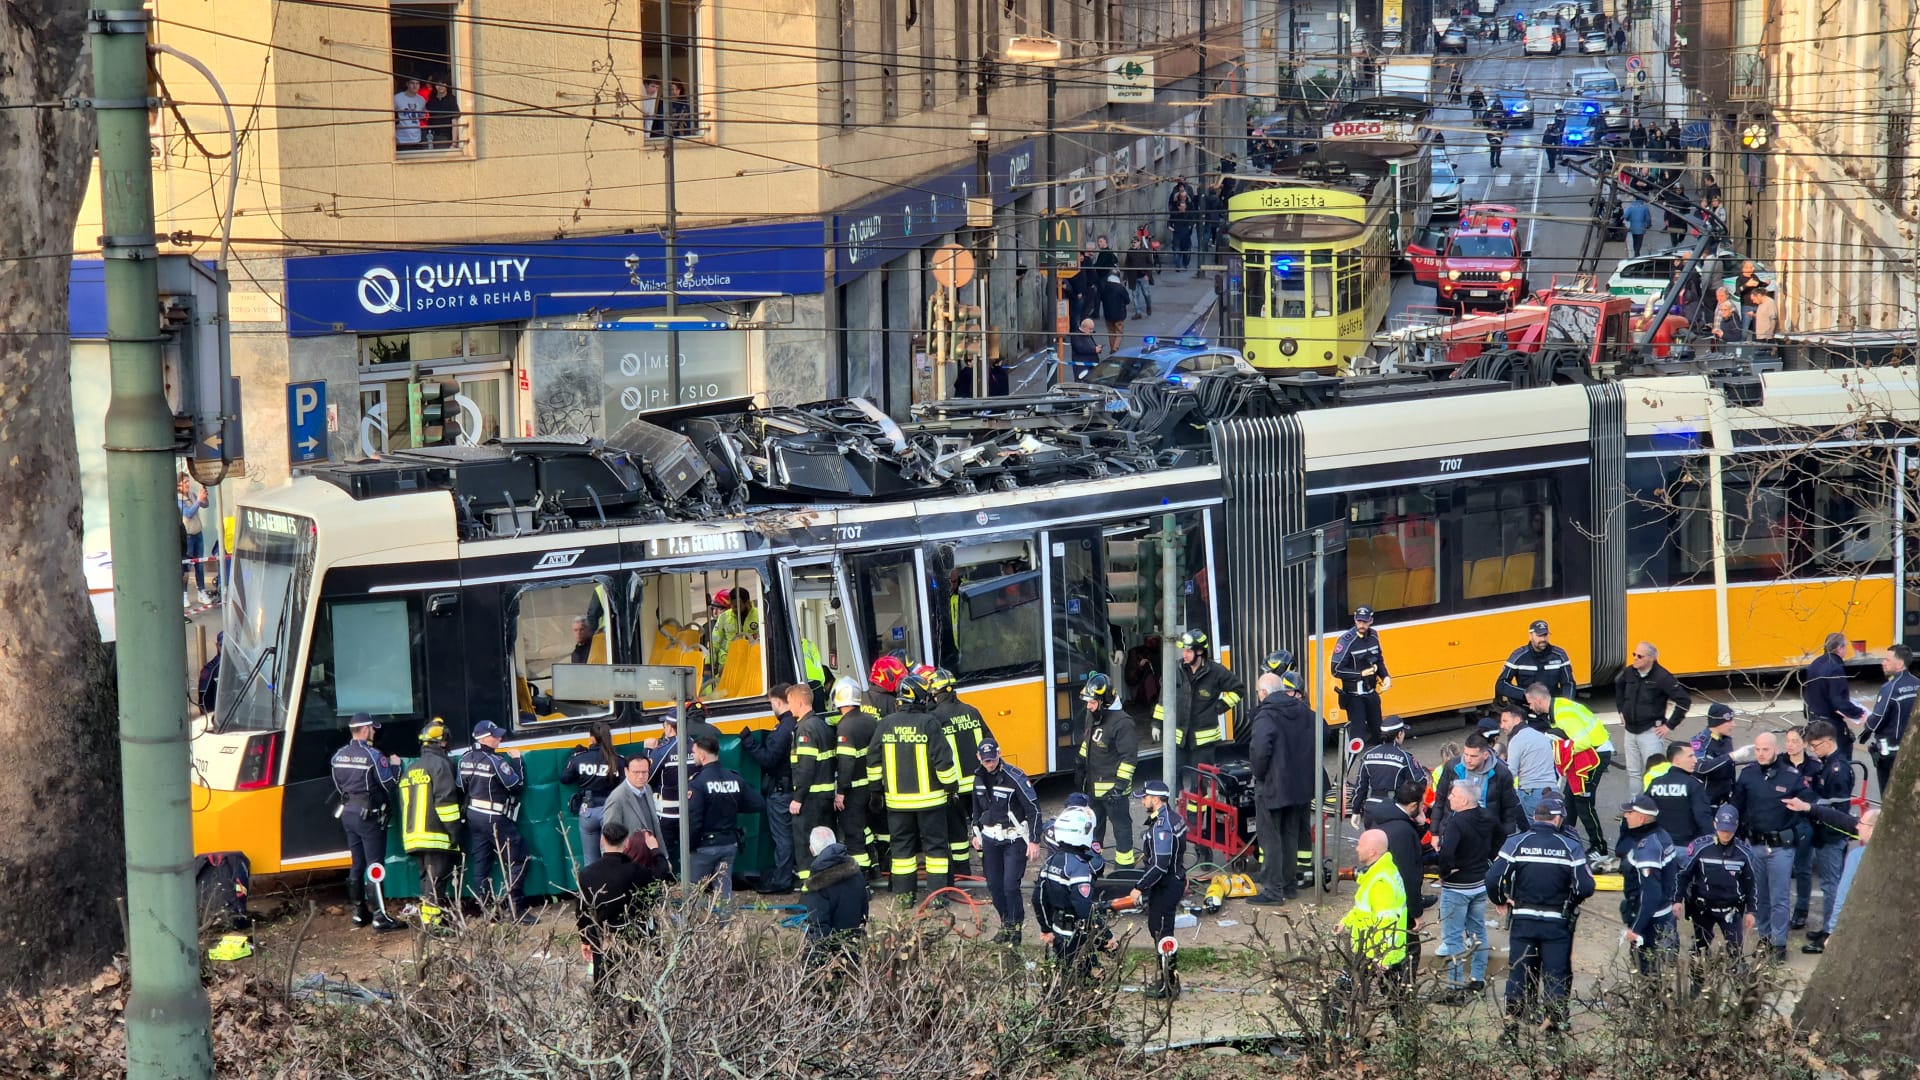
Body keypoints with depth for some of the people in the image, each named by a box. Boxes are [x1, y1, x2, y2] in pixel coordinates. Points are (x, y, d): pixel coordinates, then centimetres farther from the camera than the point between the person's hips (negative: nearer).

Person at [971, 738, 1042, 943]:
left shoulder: (1014, 777, -17)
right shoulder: (979, 777, 4)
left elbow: (1033, 809, -14)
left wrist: (1034, 841, -15)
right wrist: (976, 833, 18)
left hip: (1014, 839, -6)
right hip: (990, 839, 6)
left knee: (1010, 885, -12)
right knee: (994, 885, 7)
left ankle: (1015, 928, 2)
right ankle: (1005, 924, 23)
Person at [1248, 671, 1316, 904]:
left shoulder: (1266, 716, -18)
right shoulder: (1305, 712, 6)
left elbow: (1261, 751, -28)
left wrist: (1258, 774, -12)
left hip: (1272, 787, -7)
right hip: (1301, 786, 7)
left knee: (1270, 838, 0)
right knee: (1291, 835, 18)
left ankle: (1273, 889, 0)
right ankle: (1290, 884, 25)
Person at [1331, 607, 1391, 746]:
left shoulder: (1373, 636, 1)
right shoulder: (1346, 640, -19)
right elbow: (1337, 670, -19)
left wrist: (1385, 677, -3)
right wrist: (1361, 674, -22)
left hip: (1371, 693, 6)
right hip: (1354, 696, -6)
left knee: (1376, 730, 14)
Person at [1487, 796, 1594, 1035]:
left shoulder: (1515, 843, -5)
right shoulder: (1571, 847, -6)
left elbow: (1493, 878, -11)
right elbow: (1585, 887, -9)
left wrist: (1500, 901, 8)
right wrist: (1570, 901, 11)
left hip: (1522, 919, 1)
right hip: (1558, 923, -1)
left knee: (1518, 971, 10)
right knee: (1556, 973, 8)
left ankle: (1512, 1023, 13)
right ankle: (1555, 1022, 9)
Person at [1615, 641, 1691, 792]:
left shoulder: (1662, 677, -16)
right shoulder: (1629, 672, 3)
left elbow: (1684, 700, -17)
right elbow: (1618, 686, 27)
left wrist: (1670, 725, -13)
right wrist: (1621, 710, 21)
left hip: (1651, 733, -6)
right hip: (1630, 731, 6)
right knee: (1633, 773, 12)